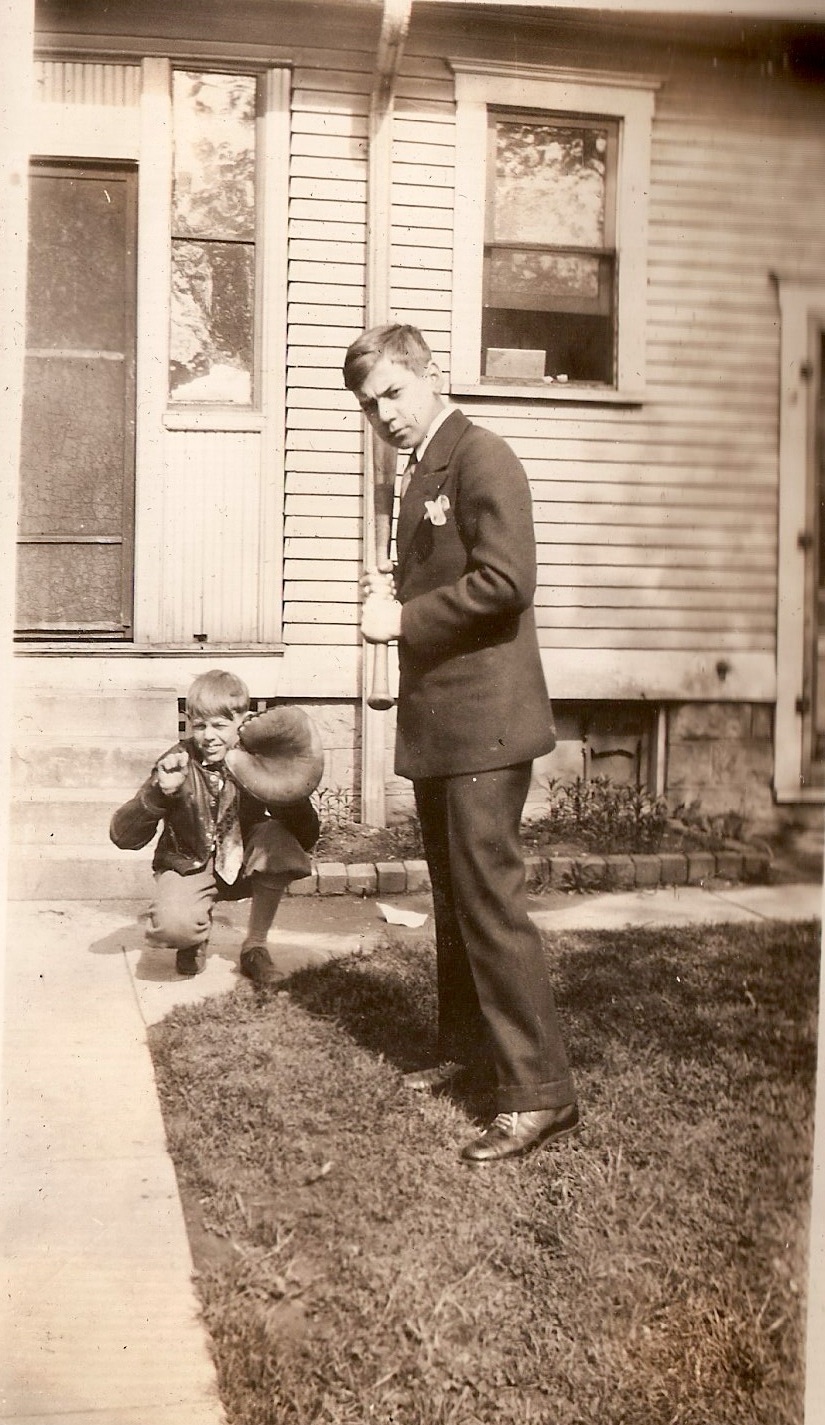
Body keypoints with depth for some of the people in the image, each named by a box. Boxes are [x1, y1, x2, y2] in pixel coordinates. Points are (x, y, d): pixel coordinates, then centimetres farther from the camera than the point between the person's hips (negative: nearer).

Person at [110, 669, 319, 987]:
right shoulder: (178, 764, -14)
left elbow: (305, 839, -18)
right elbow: (123, 837, -18)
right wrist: (158, 792, -34)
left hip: (244, 865, 2)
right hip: (189, 865, -2)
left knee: (278, 840, -30)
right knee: (173, 926, -33)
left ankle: (256, 946, -9)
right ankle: (197, 934, 10)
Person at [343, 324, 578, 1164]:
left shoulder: (480, 459, -11)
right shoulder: (419, 473, 19)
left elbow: (505, 580, -22)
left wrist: (404, 618, -15)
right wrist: (391, 592, 7)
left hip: (482, 719, -10)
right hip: (436, 721, 10)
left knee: (490, 900, -11)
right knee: (454, 896, 18)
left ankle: (539, 1093, -6)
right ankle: (467, 1046, 32)